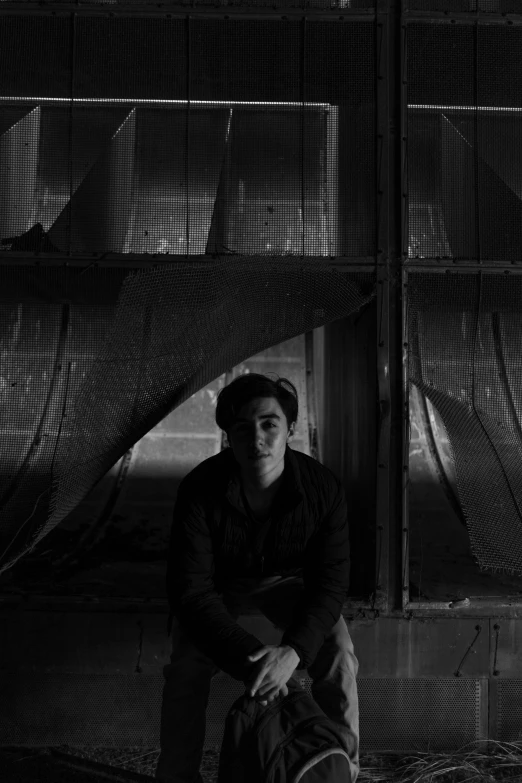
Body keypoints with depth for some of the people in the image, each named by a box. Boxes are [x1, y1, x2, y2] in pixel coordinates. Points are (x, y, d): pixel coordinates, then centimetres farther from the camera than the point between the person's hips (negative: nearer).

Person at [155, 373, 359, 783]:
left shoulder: (323, 487, -28)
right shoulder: (200, 491, -33)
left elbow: (331, 582, -24)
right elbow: (191, 591, -32)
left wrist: (292, 651, -40)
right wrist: (249, 657, -42)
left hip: (287, 578, 1)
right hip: (220, 583, -1)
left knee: (338, 659, -20)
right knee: (186, 668, -24)